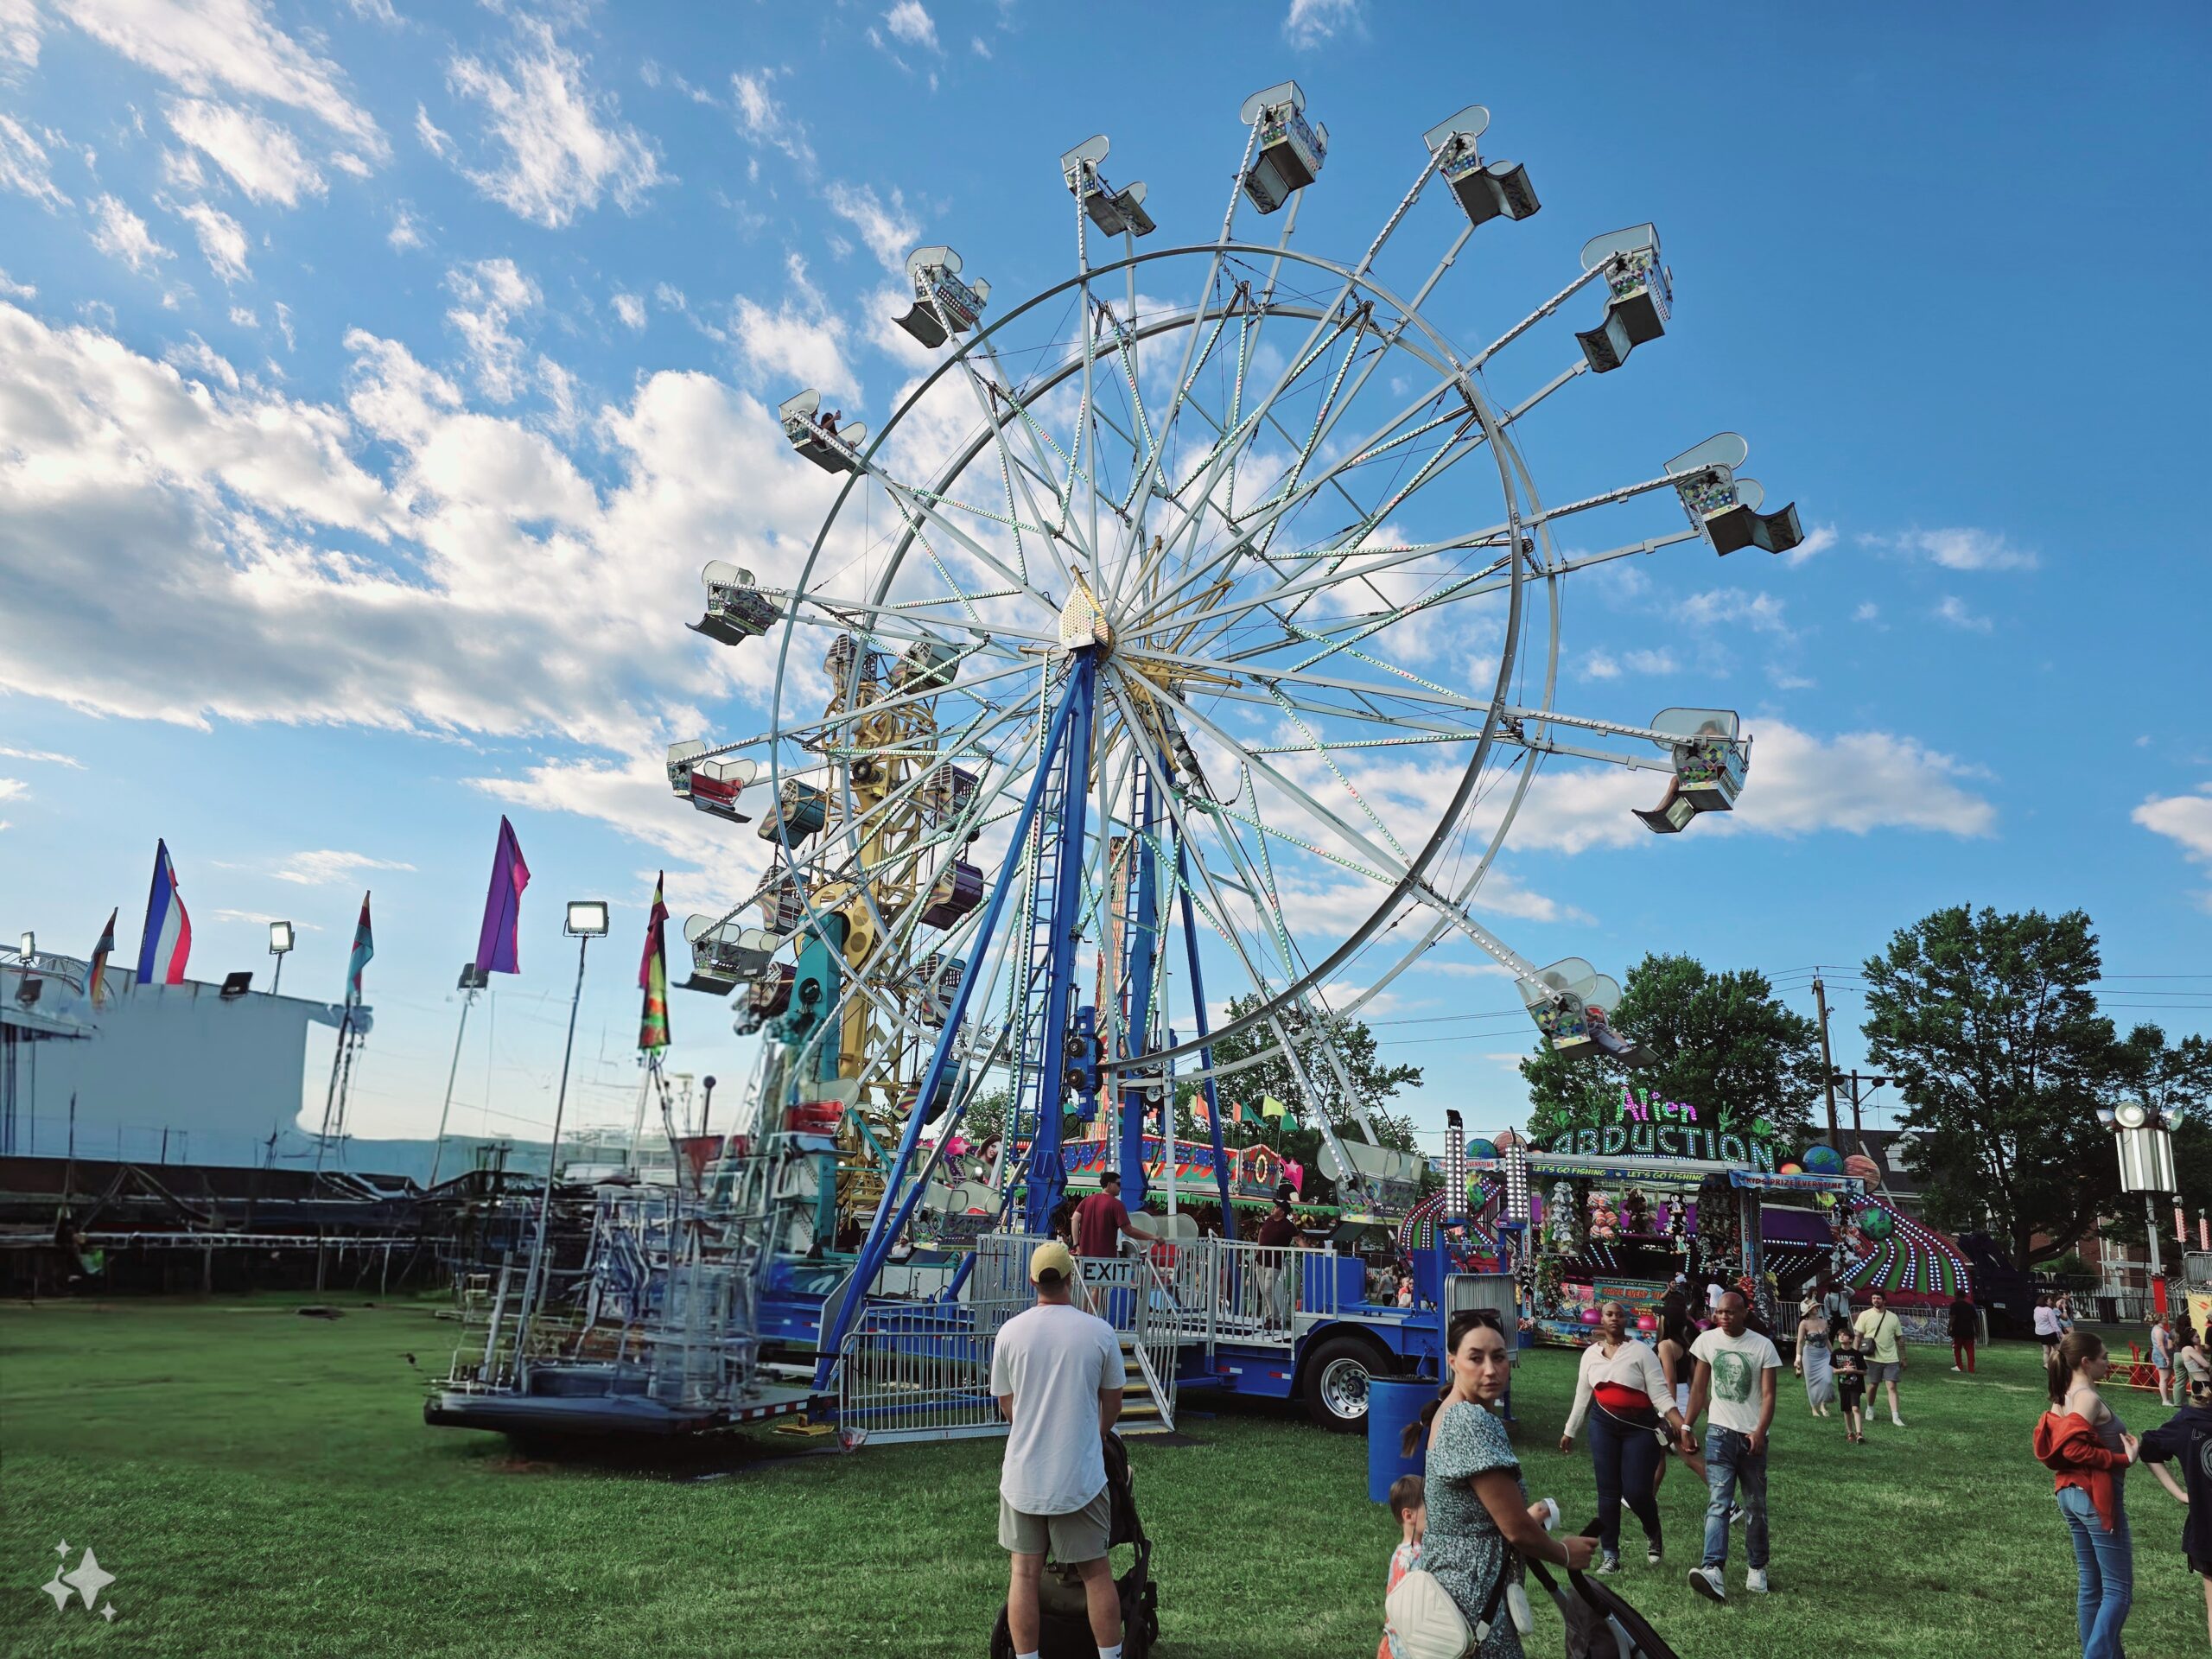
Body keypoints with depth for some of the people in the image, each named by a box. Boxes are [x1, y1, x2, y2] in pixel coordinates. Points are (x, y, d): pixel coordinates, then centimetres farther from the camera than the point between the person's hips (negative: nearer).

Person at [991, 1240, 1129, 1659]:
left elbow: (1006, 1405, 7)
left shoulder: (1010, 1332, -5)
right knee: (1096, 1572, 11)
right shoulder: (1098, 1332, -8)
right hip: (1080, 1475, -1)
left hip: (1023, 1474, 1)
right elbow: (1112, 1399, 5)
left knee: (1024, 1573, 11)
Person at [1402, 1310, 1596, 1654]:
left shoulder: (1444, 1414, 8)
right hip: (1474, 1594, -10)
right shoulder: (1474, 1422, -22)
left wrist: (1524, 1516, 27)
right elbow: (1517, 1531, -18)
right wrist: (1566, 1554, -1)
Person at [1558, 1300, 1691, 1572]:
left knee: (1637, 1491, -6)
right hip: (1604, 1426, 3)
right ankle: (1609, 1555, 14)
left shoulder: (1641, 1352, -5)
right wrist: (1569, 1431, 19)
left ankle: (1653, 1535, 28)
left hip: (1640, 1427, -3)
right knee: (1608, 1492, 4)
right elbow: (1582, 1396, 15)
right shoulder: (1591, 1354, 7)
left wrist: (1679, 1423, -23)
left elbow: (1660, 1392, -9)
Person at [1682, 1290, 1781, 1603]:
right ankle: (1713, 1570, -24)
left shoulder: (1763, 1346, -5)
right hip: (1720, 1432, 0)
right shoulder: (1707, 1341, 0)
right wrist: (1686, 1425, 3)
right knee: (1718, 1503, -12)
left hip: (1753, 1436, 0)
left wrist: (1760, 1431, -20)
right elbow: (1699, 1389, 8)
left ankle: (1757, 1570, 25)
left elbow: (1768, 1395, -7)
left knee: (1756, 1507, 11)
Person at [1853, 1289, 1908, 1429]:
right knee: (1873, 1385, 9)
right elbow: (1858, 1336, -1)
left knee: (1892, 1386, -7)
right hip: (1873, 1358, -1)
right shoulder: (1865, 1315, -2)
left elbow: (1899, 1338, 10)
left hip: (1891, 1358, 1)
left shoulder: (1893, 1317, 4)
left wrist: (1903, 1358, 9)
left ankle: (1895, 1417, -8)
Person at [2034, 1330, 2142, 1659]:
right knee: (2118, 1590, -1)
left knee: (2089, 1586, 15)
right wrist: (2123, 1459, -19)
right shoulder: (2089, 1398, -17)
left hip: (2071, 1493, 9)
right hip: (2096, 1496, -9)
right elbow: (2074, 1447, -25)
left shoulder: (2062, 1397, 9)